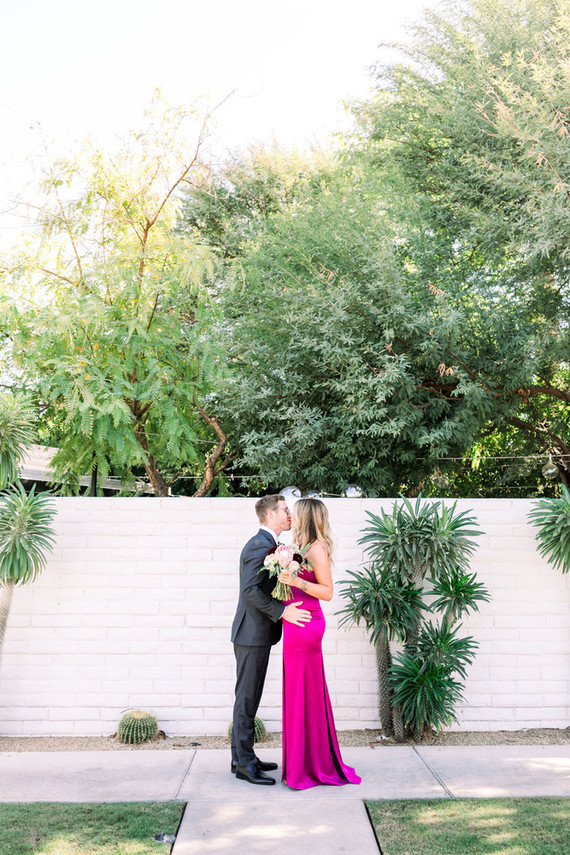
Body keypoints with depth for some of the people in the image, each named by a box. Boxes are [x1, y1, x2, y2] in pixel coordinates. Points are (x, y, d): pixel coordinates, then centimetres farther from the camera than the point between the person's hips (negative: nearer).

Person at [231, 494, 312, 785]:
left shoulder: (266, 544, 16)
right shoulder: (259, 545, -17)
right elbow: (250, 590, -25)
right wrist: (282, 611, -25)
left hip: (257, 633, 10)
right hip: (253, 633, -10)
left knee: (249, 698, 15)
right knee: (247, 698, -2)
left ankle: (242, 757, 25)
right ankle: (244, 764, 6)